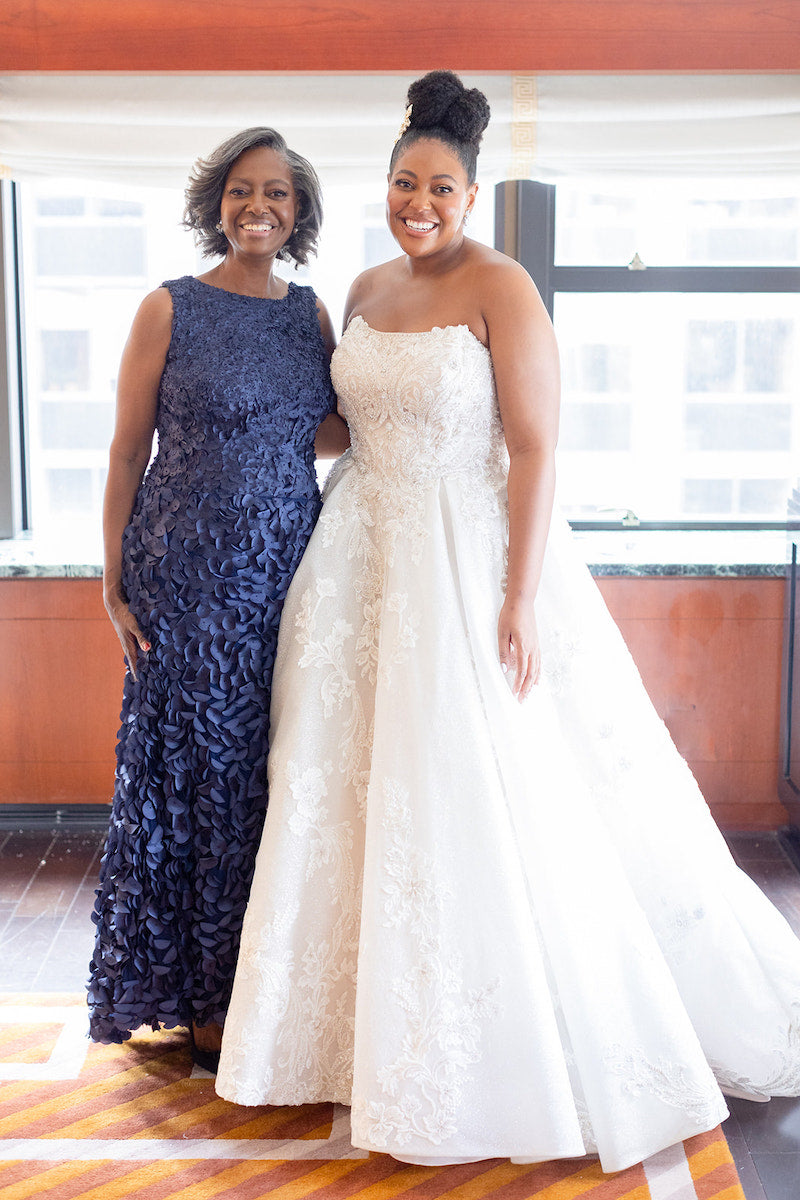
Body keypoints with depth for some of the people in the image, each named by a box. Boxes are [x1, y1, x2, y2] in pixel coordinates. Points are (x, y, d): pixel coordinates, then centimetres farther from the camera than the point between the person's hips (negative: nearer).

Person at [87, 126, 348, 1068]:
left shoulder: (312, 313, 10)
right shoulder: (170, 309, -2)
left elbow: (329, 433, 12)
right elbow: (127, 451, -2)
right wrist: (114, 583, -5)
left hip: (290, 573, 4)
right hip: (192, 574, -4)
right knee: (201, 770, 3)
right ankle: (205, 1001, 17)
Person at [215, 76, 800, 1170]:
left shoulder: (500, 288, -9)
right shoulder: (367, 292, 11)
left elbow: (534, 452, -14)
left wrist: (521, 599, -19)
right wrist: (337, 559, 16)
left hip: (473, 564, -7)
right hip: (367, 566, 7)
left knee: (496, 803, -2)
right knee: (371, 797, 12)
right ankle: (388, 1029, 31)